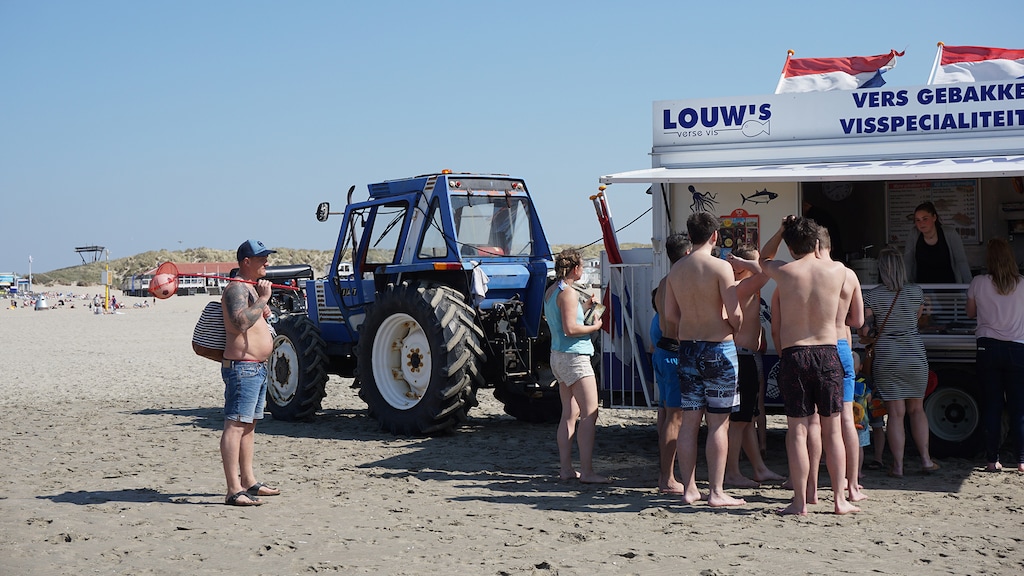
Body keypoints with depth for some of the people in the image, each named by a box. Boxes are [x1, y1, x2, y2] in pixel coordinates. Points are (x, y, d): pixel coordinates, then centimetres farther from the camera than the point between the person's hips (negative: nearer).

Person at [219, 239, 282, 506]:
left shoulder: (252, 288, 20)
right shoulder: (236, 288, -13)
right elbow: (241, 322, -29)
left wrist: (264, 309, 14)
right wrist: (263, 299, -22)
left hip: (258, 367, 11)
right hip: (242, 367, -11)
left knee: (249, 425, 15)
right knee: (235, 425, -12)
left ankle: (249, 481, 23)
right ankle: (234, 490, -15)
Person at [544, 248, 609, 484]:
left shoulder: (551, 291, 14)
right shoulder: (568, 293, -15)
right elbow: (570, 329, -22)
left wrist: (585, 307, 20)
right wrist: (594, 326, -8)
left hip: (558, 356, 10)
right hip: (574, 356, -10)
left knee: (569, 414, 12)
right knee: (590, 414, -9)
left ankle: (565, 468, 13)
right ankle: (587, 471, -11)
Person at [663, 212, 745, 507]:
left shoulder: (676, 269, 5)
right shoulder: (721, 267, -12)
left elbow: (670, 313, 9)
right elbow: (734, 313, -14)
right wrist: (734, 328, 7)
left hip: (687, 347, 5)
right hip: (718, 347, -5)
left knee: (689, 421, 9)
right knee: (719, 423, 0)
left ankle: (689, 489, 13)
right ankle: (716, 492, 3)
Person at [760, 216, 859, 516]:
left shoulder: (783, 272, -5)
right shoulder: (837, 270, -1)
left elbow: (763, 258, 19)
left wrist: (781, 230, 16)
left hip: (794, 355, -1)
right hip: (828, 353, 1)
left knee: (798, 430, 3)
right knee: (832, 430, 9)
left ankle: (800, 501, 4)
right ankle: (840, 499, 11)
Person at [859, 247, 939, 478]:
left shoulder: (872, 296, -8)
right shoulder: (916, 292, -3)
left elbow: (864, 331, -6)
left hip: (886, 357, -1)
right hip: (915, 355, 1)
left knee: (896, 412, 2)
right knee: (917, 409, 15)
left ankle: (898, 465, 3)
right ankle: (925, 459, 17)